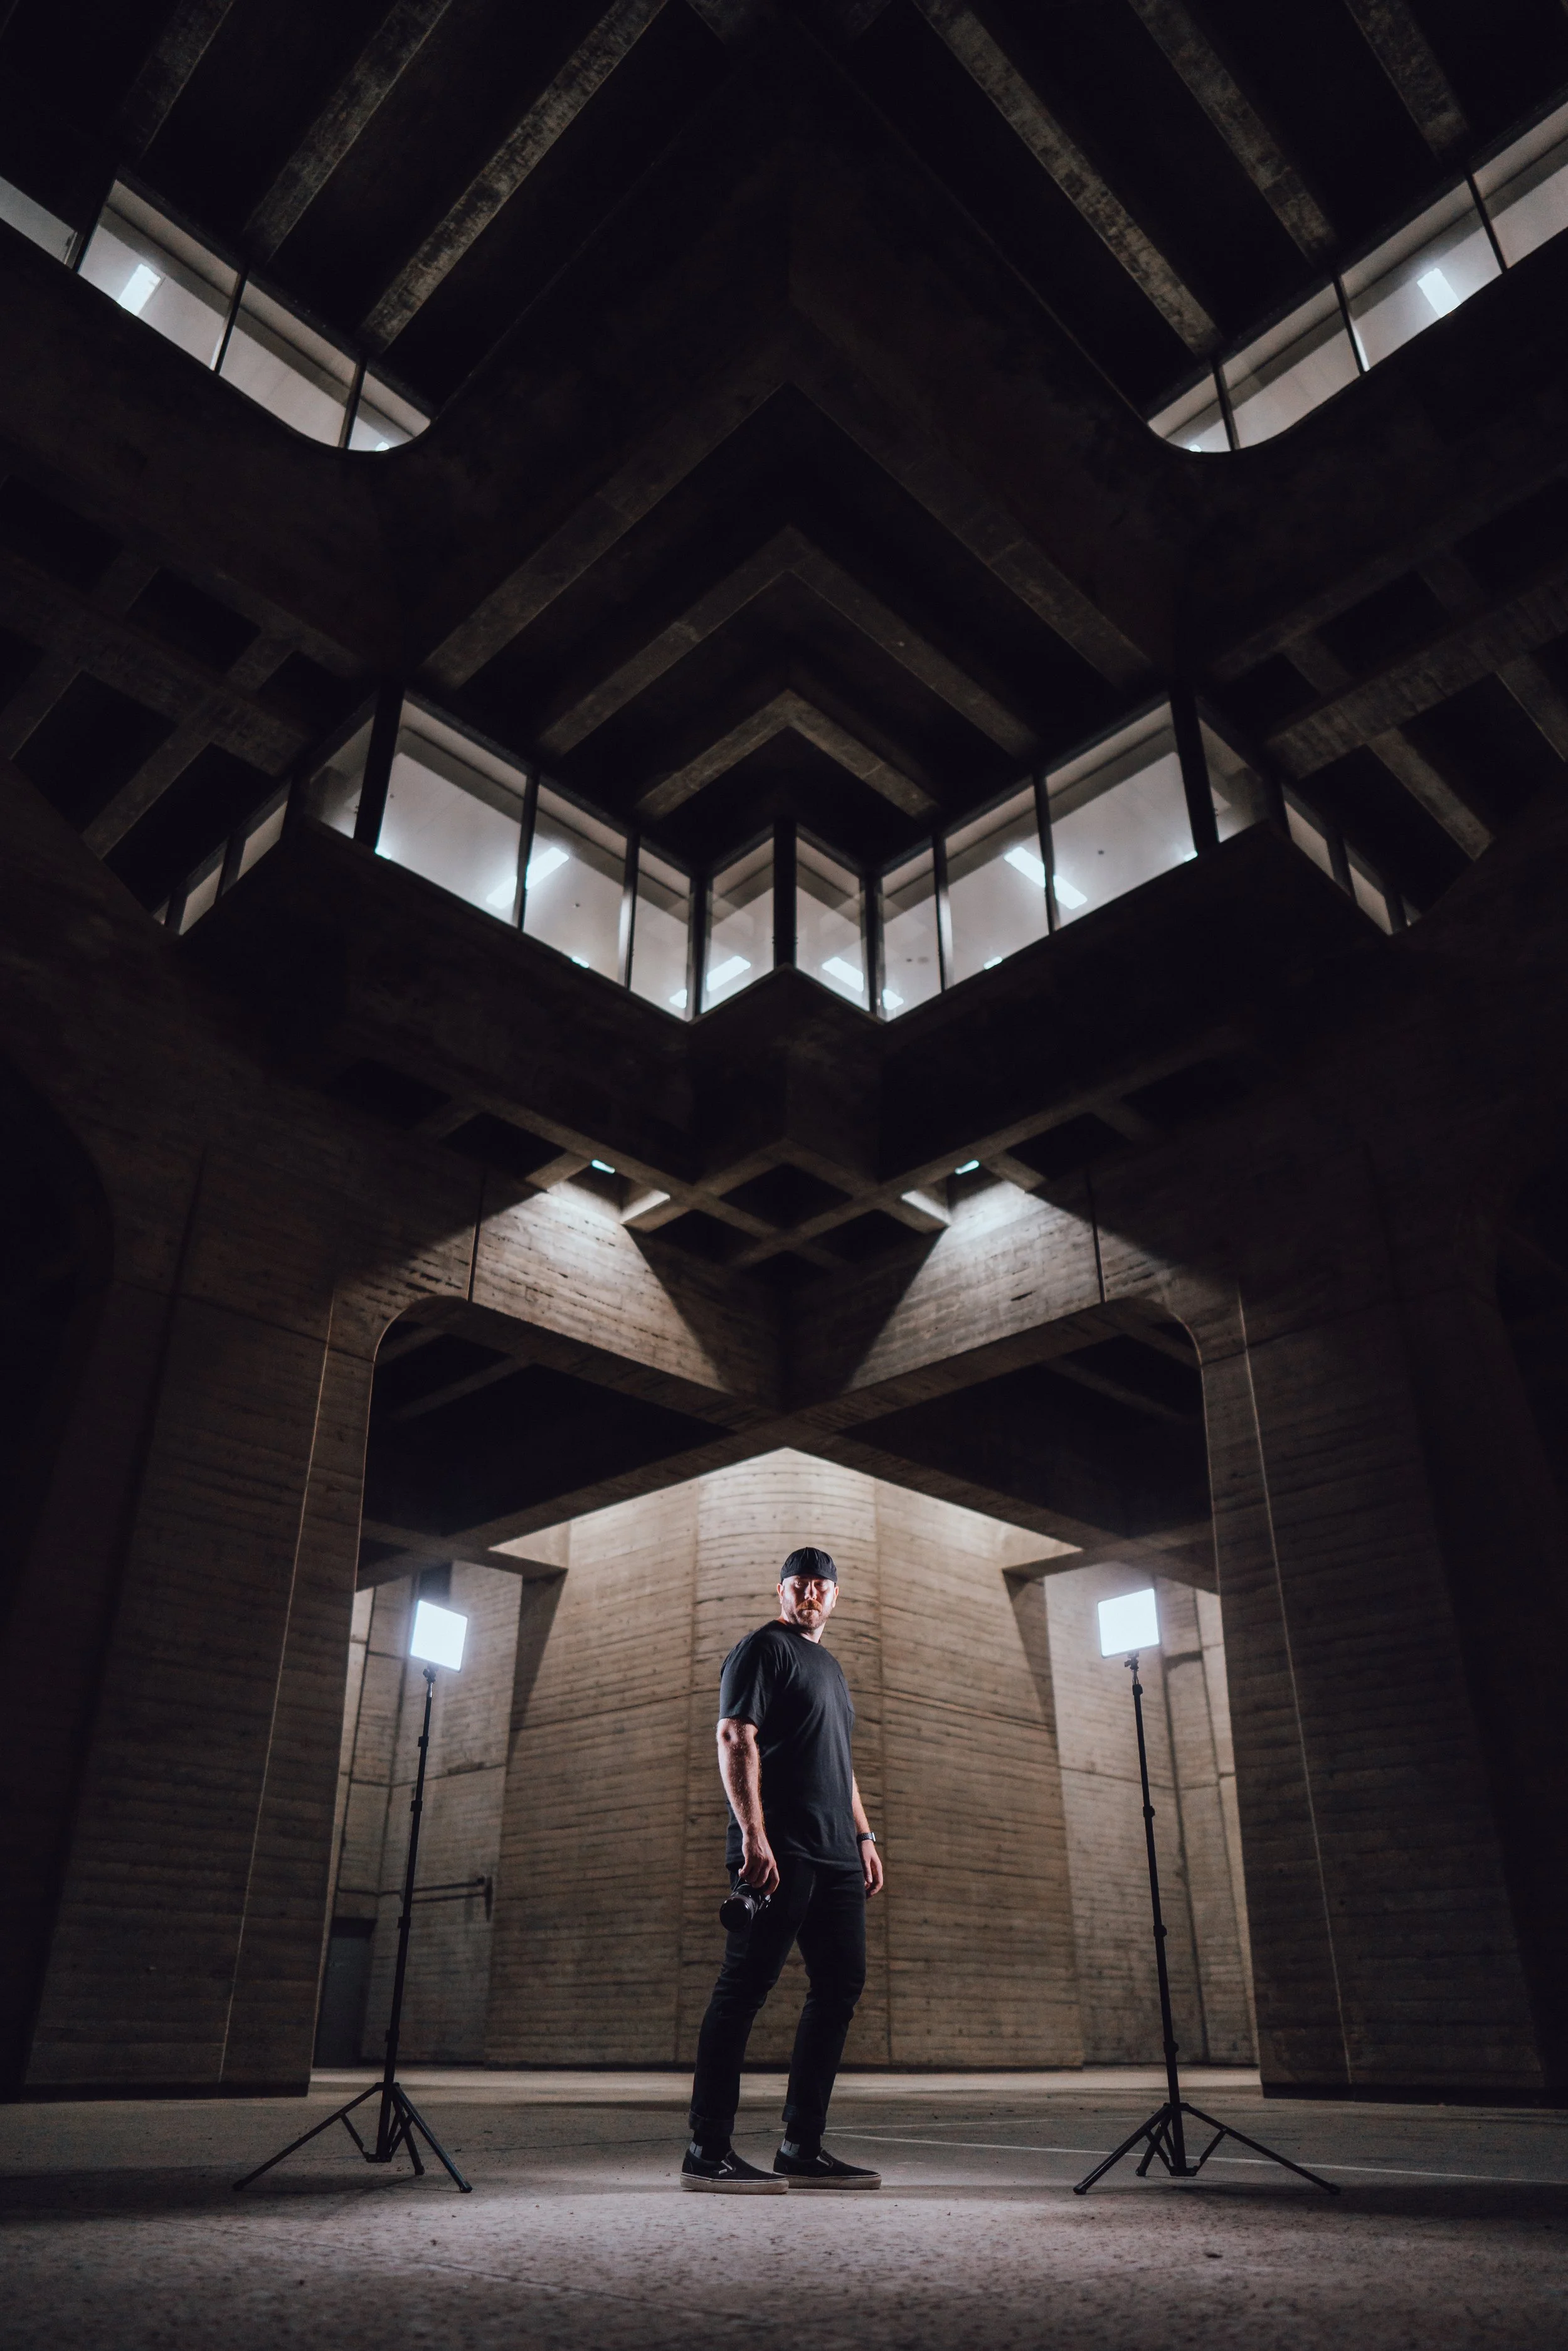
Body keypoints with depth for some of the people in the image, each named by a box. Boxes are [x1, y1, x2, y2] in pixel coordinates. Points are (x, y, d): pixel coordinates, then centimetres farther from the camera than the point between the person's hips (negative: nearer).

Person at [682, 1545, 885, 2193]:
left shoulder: (830, 1666, 24)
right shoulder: (762, 1649, -2)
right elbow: (734, 1740, -12)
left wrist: (864, 1835, 21)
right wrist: (753, 1833, -21)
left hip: (835, 1856, 9)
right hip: (778, 1851, -9)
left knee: (840, 1986, 7)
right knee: (744, 1987, -7)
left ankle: (803, 2148, 15)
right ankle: (708, 2151, -2)